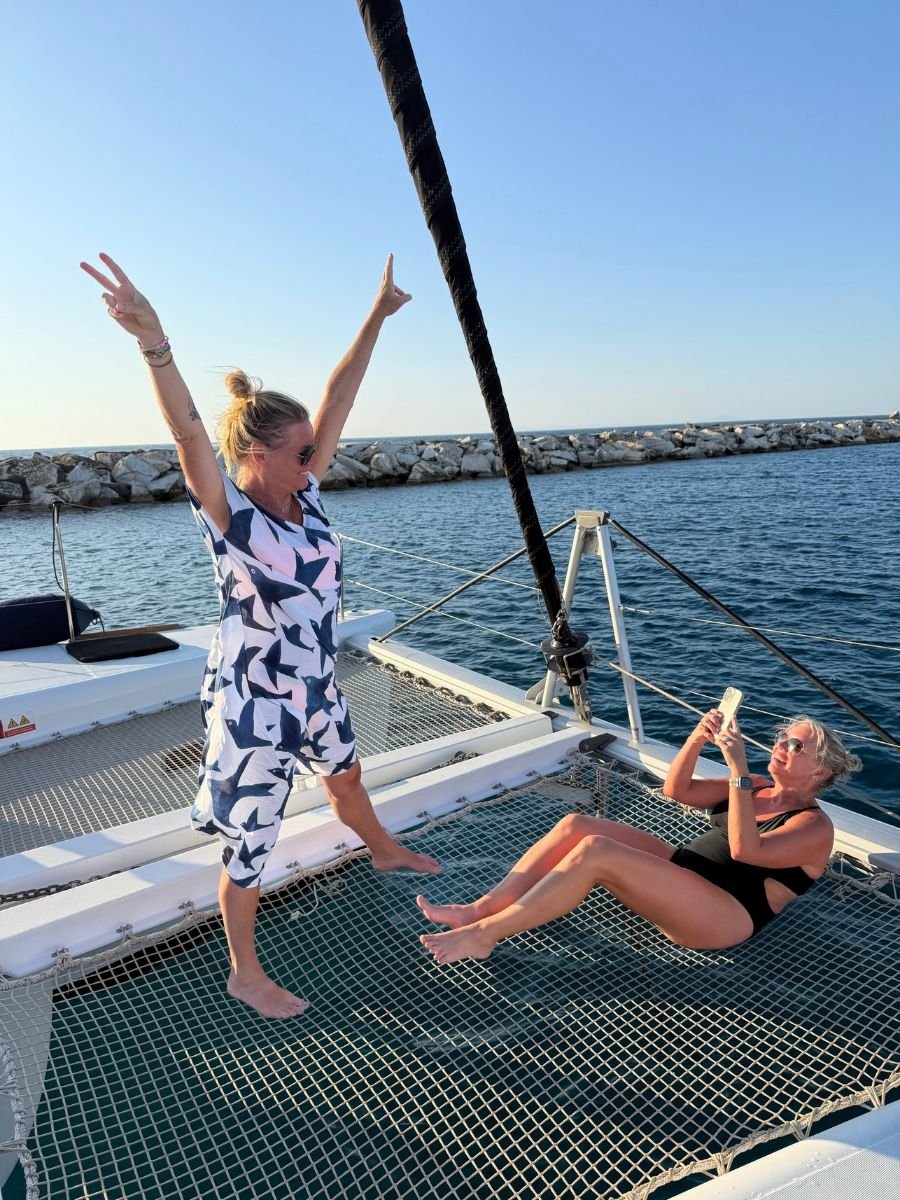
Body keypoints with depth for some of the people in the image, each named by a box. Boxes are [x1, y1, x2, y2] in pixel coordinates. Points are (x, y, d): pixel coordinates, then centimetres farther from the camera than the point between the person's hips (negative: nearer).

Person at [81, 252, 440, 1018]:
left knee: (347, 781, 32)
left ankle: (384, 852, 62)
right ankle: (244, 974, 33)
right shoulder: (229, 516, -20)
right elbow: (191, 436, -37)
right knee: (251, 844, 10)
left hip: (316, 691, 7)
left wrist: (376, 318, 2)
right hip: (254, 707, -7)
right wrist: (153, 341, -52)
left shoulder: (304, 498, -3)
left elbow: (338, 403, -2)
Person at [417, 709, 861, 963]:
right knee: (575, 825, -15)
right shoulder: (758, 789, 21)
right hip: (680, 867, 8)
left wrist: (738, 768, -27)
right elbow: (677, 790, 11)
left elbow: (745, 849, -21)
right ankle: (477, 910, -16)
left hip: (723, 916, -8)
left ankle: (484, 934, -25)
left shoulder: (814, 827, -1)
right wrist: (699, 739, -6)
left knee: (595, 851, -30)